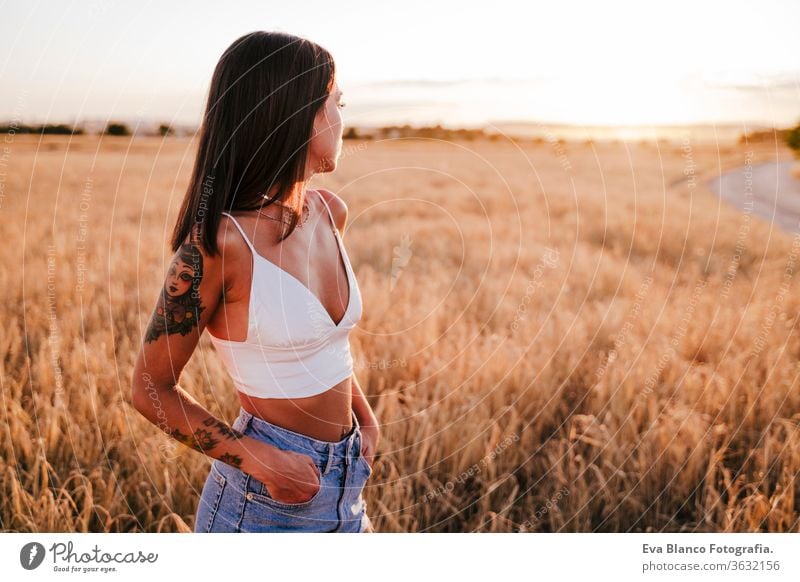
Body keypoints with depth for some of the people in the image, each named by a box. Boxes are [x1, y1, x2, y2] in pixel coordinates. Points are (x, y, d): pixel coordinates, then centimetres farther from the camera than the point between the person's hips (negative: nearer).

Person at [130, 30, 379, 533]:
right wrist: (262, 461, -19)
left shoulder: (331, 212, -2)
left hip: (345, 482, 7)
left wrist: (367, 418, 3)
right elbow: (152, 389, -12)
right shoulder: (218, 242, -21)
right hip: (267, 496, -6)